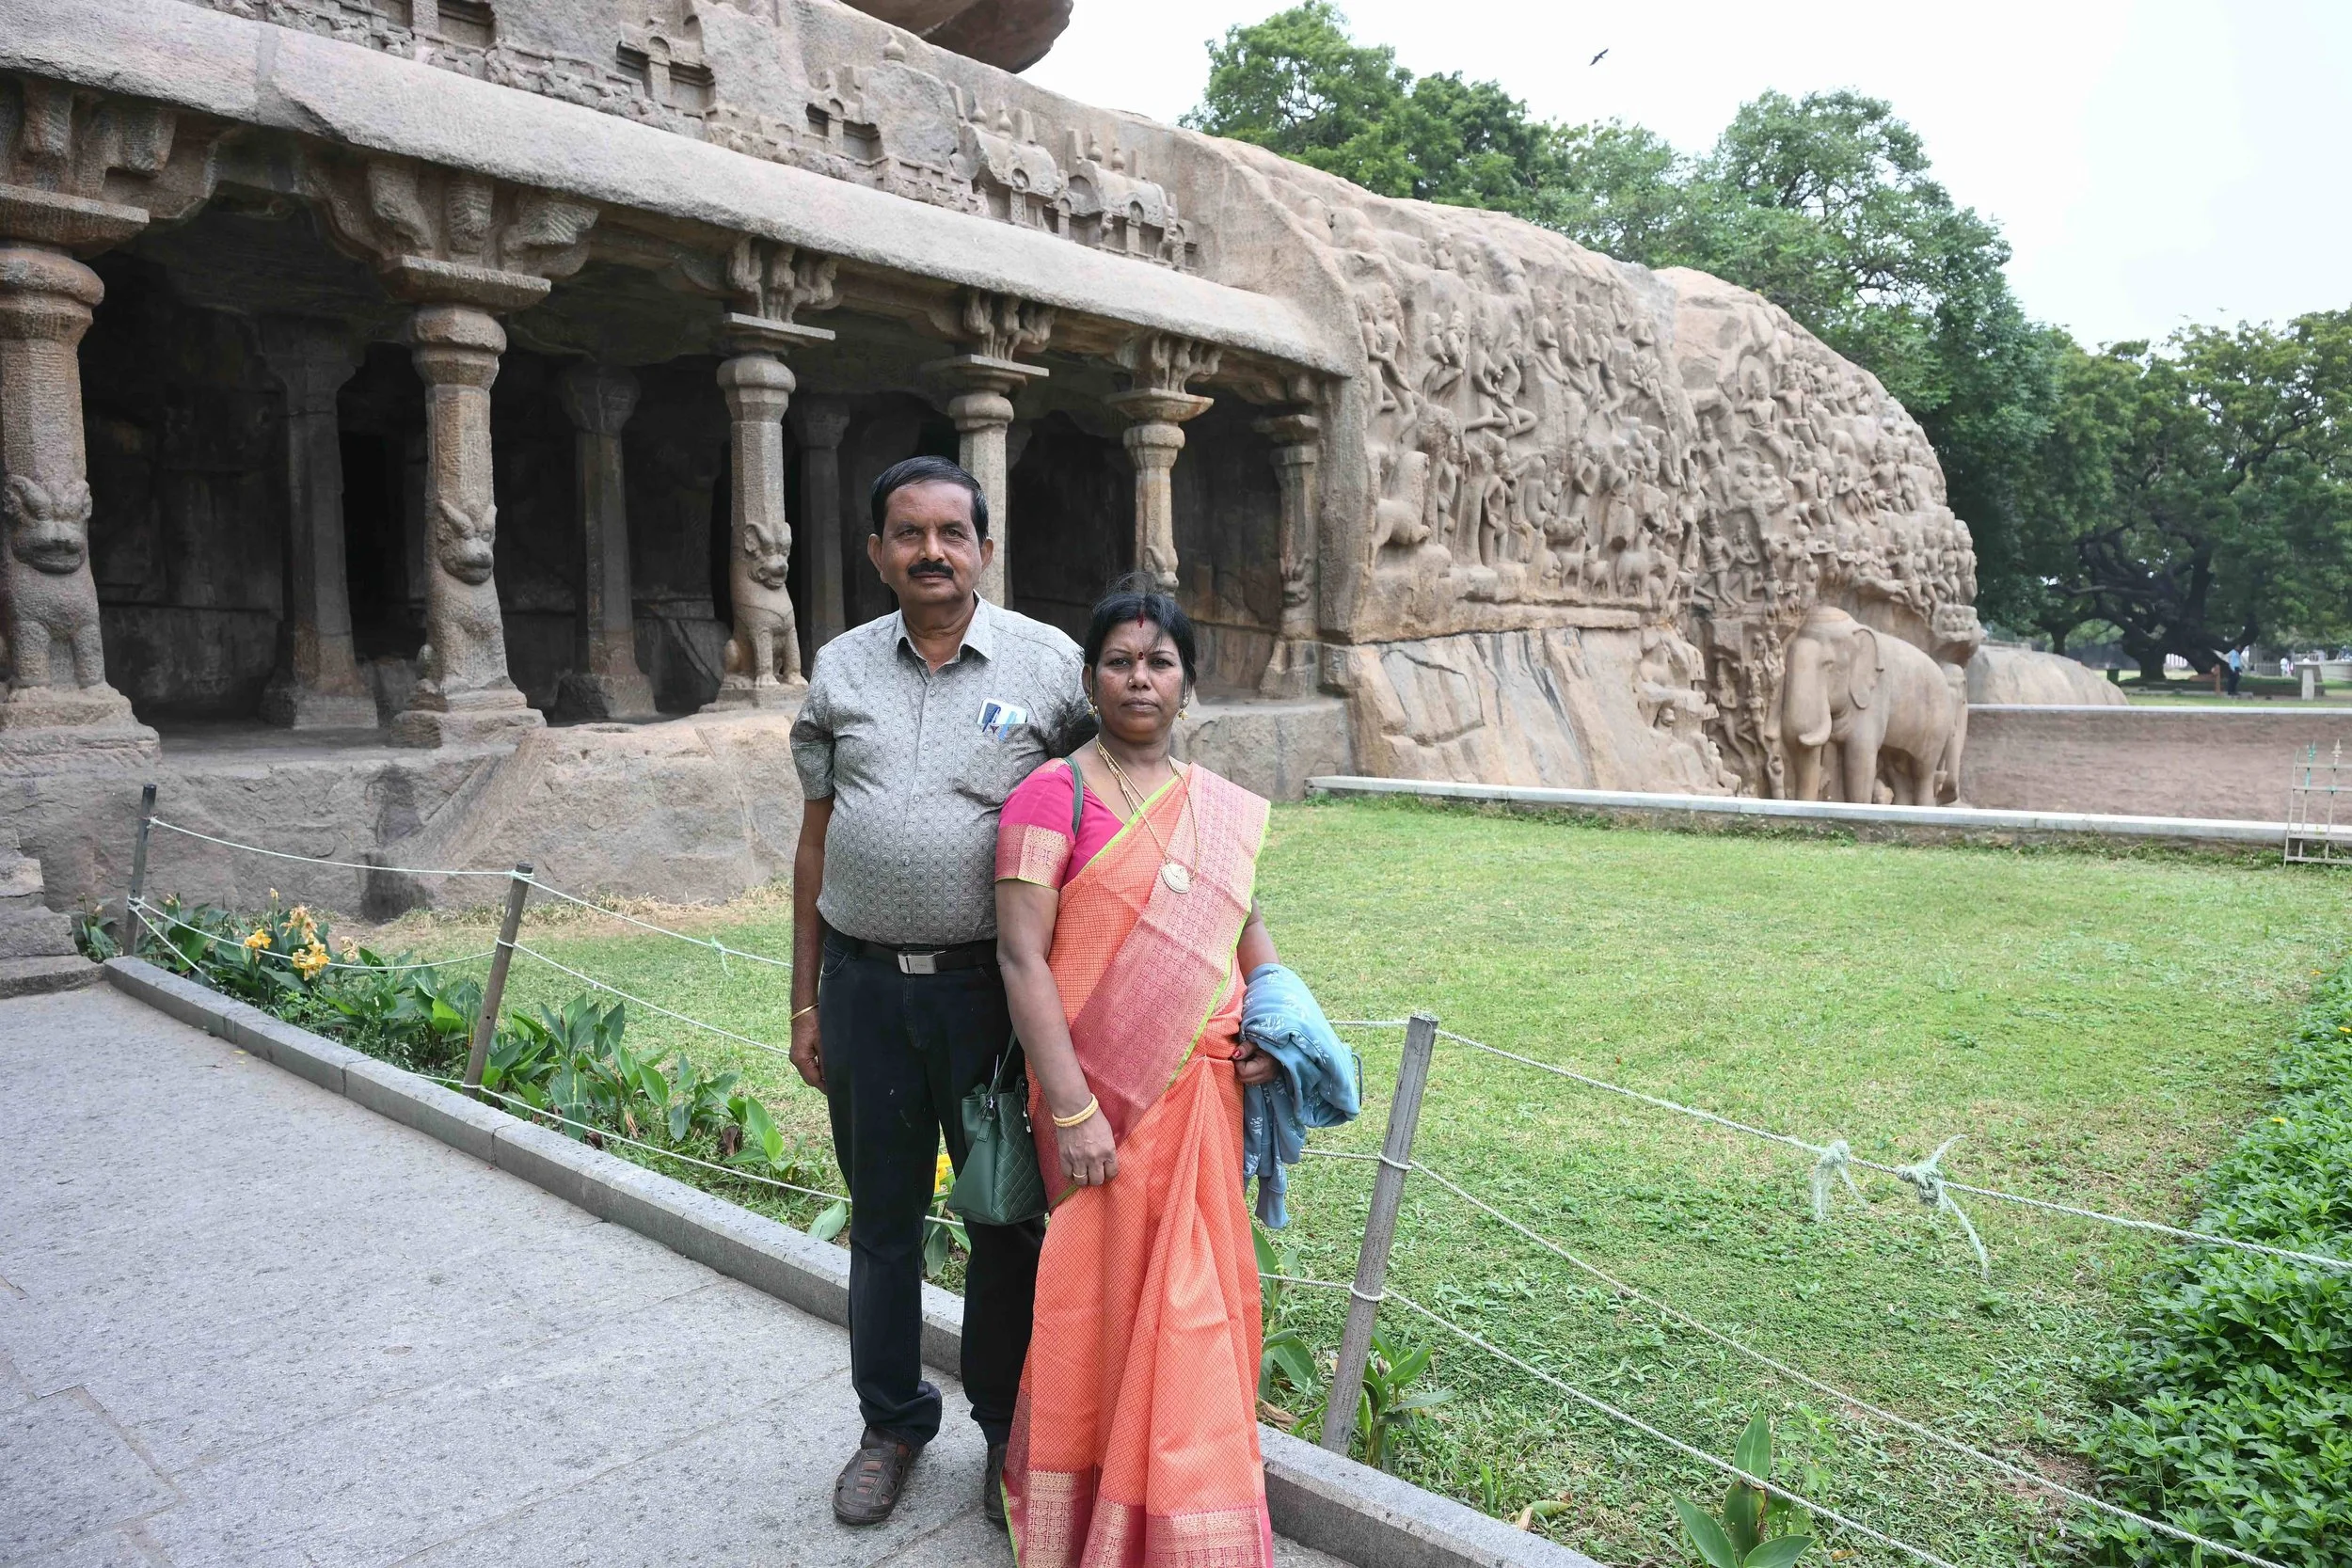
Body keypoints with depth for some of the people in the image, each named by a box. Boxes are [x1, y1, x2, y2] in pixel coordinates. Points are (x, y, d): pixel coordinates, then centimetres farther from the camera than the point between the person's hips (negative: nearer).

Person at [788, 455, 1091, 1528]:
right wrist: (805, 1001, 9)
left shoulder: (1049, 665, -2)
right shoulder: (842, 669, 6)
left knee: (1007, 1213, 11)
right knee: (882, 1216, 15)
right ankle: (892, 1422, 36)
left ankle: (1011, 1425, 32)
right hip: (864, 984, 3)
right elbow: (816, 839, 10)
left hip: (990, 985, -2)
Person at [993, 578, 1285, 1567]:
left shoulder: (1222, 808, 8)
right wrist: (1070, 1111, -19)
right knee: (1106, 1291, 7)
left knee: (1196, 1298, 14)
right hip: (1103, 1096, -5)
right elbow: (1021, 955, -14)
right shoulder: (1053, 793, -9)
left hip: (1201, 1090, 5)